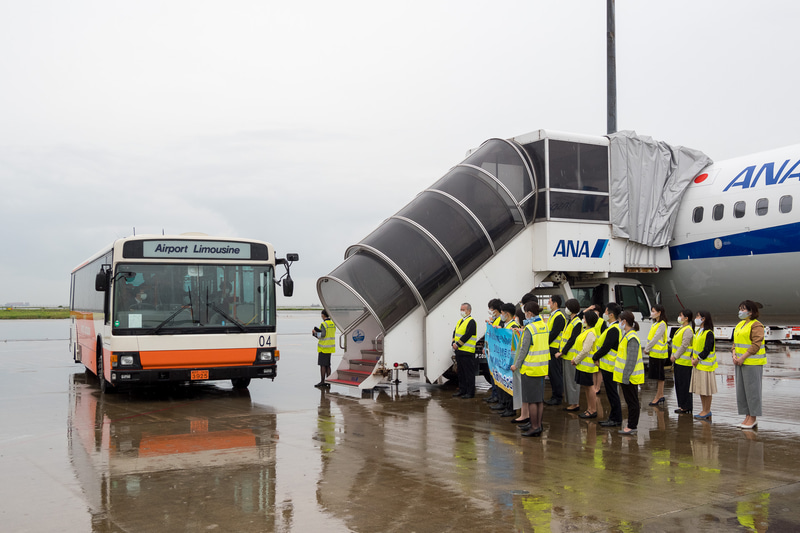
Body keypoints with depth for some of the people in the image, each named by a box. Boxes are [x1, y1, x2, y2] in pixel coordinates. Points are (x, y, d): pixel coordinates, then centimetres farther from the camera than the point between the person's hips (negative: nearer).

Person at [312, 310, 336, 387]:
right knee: (327, 365, 11)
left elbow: (323, 335, -24)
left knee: (322, 365, -2)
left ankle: (322, 381, 0)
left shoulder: (324, 324, -15)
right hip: (330, 346, 8)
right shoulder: (333, 324, 9)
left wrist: (315, 333, -7)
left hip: (324, 347, -8)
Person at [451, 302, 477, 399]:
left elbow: (467, 335, -18)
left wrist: (458, 344, -15)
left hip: (467, 352, -9)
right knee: (461, 372, 14)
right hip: (459, 351, 9)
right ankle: (462, 390, 22)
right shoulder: (460, 321, 17)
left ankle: (470, 392, 0)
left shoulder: (471, 322, -10)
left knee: (469, 373, -4)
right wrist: (454, 343, -1)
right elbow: (455, 333, 15)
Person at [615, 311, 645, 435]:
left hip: (630, 377, -10)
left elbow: (632, 360, -23)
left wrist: (626, 377, -23)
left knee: (632, 402, -2)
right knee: (630, 401, 15)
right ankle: (632, 423, 23)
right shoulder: (627, 335, 13)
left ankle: (632, 427, 3)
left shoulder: (632, 338, -19)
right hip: (625, 376, 10)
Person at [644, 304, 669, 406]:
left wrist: (647, 349, -12)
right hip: (653, 353, 9)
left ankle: (658, 397, 2)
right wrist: (646, 348, 5)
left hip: (659, 354, -9)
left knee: (659, 376, -2)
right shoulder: (655, 323, 15)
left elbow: (656, 338, -17)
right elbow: (650, 337, 16)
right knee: (659, 376, 13)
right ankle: (661, 395, 19)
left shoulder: (662, 324, -14)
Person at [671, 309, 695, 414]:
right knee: (679, 384, 13)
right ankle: (682, 405, 20)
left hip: (684, 362, -10)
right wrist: (674, 356, 15)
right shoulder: (682, 328, 15)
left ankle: (686, 407, 1)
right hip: (678, 361, 10)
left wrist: (675, 356, -15)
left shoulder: (688, 330, -16)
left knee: (684, 384, -5)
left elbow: (684, 346, -19)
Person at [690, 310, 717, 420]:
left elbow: (707, 350, -18)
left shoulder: (709, 333, -14)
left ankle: (707, 411, 5)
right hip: (697, 365, 9)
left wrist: (698, 359, -14)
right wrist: (693, 357, 2)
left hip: (706, 365, -9)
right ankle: (705, 410, 19)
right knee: (700, 389, 12)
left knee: (706, 390, -2)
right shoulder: (698, 332, 15)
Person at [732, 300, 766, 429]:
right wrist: (734, 355, -1)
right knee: (741, 390, 10)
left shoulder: (756, 325, -11)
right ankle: (747, 417, 17)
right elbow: (735, 342, 16)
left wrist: (743, 357, -19)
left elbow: (756, 345, -18)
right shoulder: (739, 325, 15)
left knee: (752, 390, -3)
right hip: (740, 362, 9)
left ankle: (753, 418, 3)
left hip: (752, 363, -9)